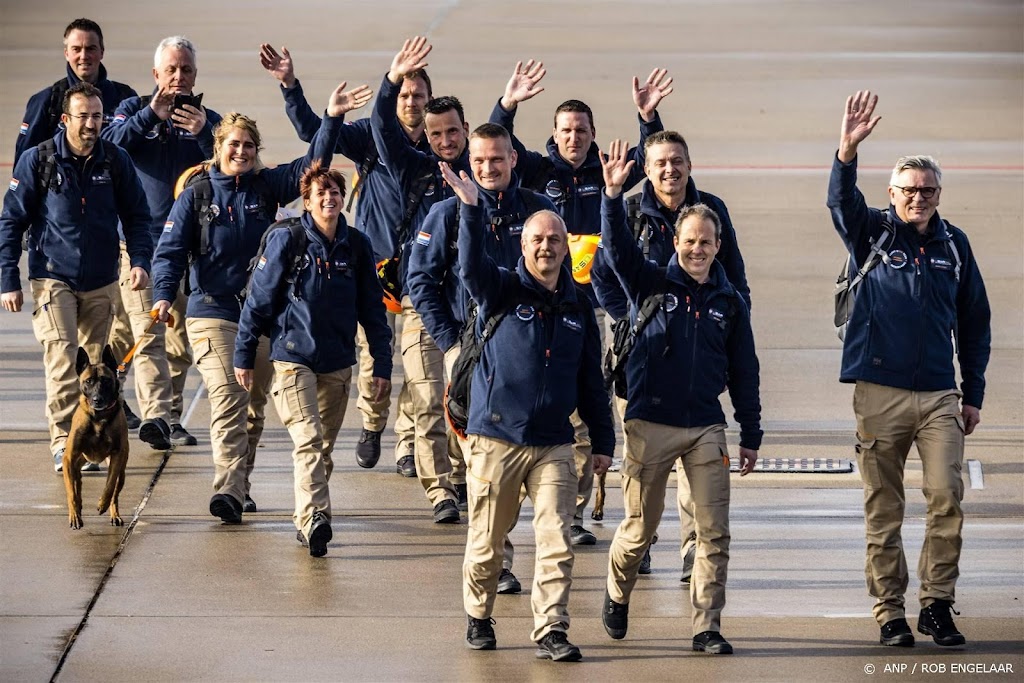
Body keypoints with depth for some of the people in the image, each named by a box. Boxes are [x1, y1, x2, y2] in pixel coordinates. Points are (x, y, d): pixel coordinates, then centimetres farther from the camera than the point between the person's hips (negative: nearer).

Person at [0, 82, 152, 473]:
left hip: (101, 282, 3)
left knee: (94, 362, 8)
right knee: (62, 356, -16)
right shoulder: (38, 161, -5)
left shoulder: (116, 161, 1)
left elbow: (136, 216, 9)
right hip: (53, 279, -3)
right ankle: (62, 441, -16)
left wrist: (140, 261, -7)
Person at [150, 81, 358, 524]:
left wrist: (333, 119, -17)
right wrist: (163, 296, -20)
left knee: (254, 405, 10)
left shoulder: (267, 187, 5)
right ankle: (228, 490, -26)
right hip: (211, 313, -4)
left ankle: (238, 485, 23)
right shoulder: (196, 196, -1)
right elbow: (171, 251, -4)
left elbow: (311, 165, -4)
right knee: (228, 398, -18)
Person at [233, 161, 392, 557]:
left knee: (325, 445, 10)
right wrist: (244, 355, 0)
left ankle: (307, 523, 20)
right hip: (294, 356, -4)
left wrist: (382, 364, 7)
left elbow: (372, 308, 10)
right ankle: (314, 518, -28)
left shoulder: (356, 246, 4)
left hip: (338, 361, 4)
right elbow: (259, 298, -1)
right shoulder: (287, 241, -6)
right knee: (308, 439, -17)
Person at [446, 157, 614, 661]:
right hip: (496, 440, -2)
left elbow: (590, 379, 16)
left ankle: (550, 630, -4)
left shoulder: (578, 306, 11)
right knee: (487, 542, 5)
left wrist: (603, 440, 14)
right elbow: (472, 265, -21)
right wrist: (470, 207, -35)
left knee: (556, 540, -7)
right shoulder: (502, 291, 1)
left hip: (554, 445, 2)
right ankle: (478, 617, 25)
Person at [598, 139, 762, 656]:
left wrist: (751, 435, 11)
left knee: (714, 532, -5)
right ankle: (617, 594, 33)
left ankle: (706, 627, 1)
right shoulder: (651, 284, 2)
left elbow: (744, 371, 12)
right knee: (640, 528, 5)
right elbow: (618, 247, -15)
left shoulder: (729, 302, 8)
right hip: (649, 424, -2)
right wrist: (613, 195, -31)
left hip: (705, 429, 2)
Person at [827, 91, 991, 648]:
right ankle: (889, 612, 7)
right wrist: (848, 151, -35)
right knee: (883, 509, 1)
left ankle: (937, 603, -2)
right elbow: (841, 201, -17)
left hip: (939, 394, 1)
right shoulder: (872, 233, 5)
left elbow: (974, 323, 17)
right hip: (880, 393, -1)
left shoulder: (954, 244, 11)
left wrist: (973, 393, 13)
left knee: (947, 496, -11)